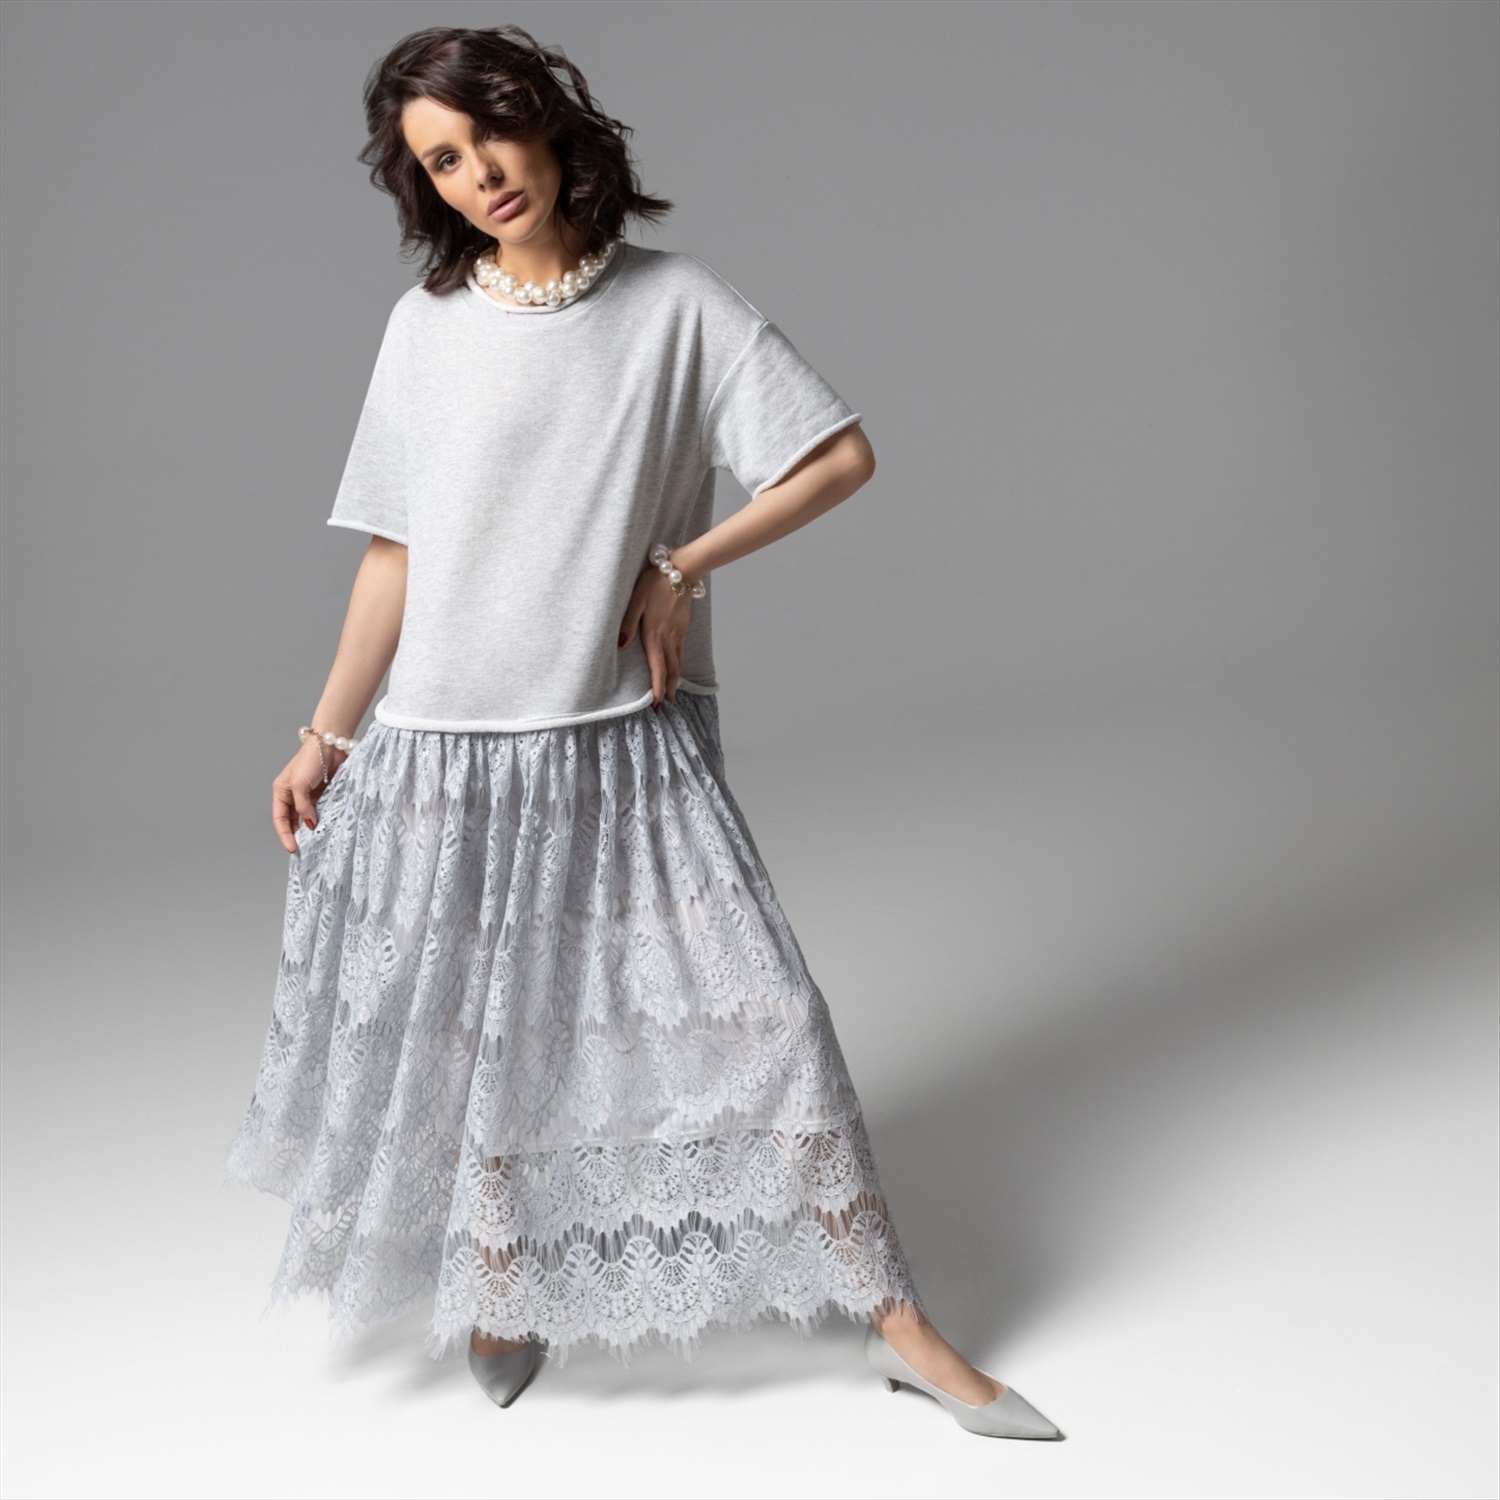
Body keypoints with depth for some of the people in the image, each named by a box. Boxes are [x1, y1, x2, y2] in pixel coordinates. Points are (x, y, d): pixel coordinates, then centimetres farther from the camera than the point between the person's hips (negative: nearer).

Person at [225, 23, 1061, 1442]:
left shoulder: (675, 302, -2)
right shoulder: (428, 324, 2)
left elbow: (843, 455, -3)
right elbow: (396, 554, 5)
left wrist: (680, 567, -8)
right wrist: (325, 735, 4)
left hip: (630, 746, -1)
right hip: (446, 752, 2)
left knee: (762, 1011, -4)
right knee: (475, 1040, 12)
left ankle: (896, 1321, 9)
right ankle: (500, 1290, 37)